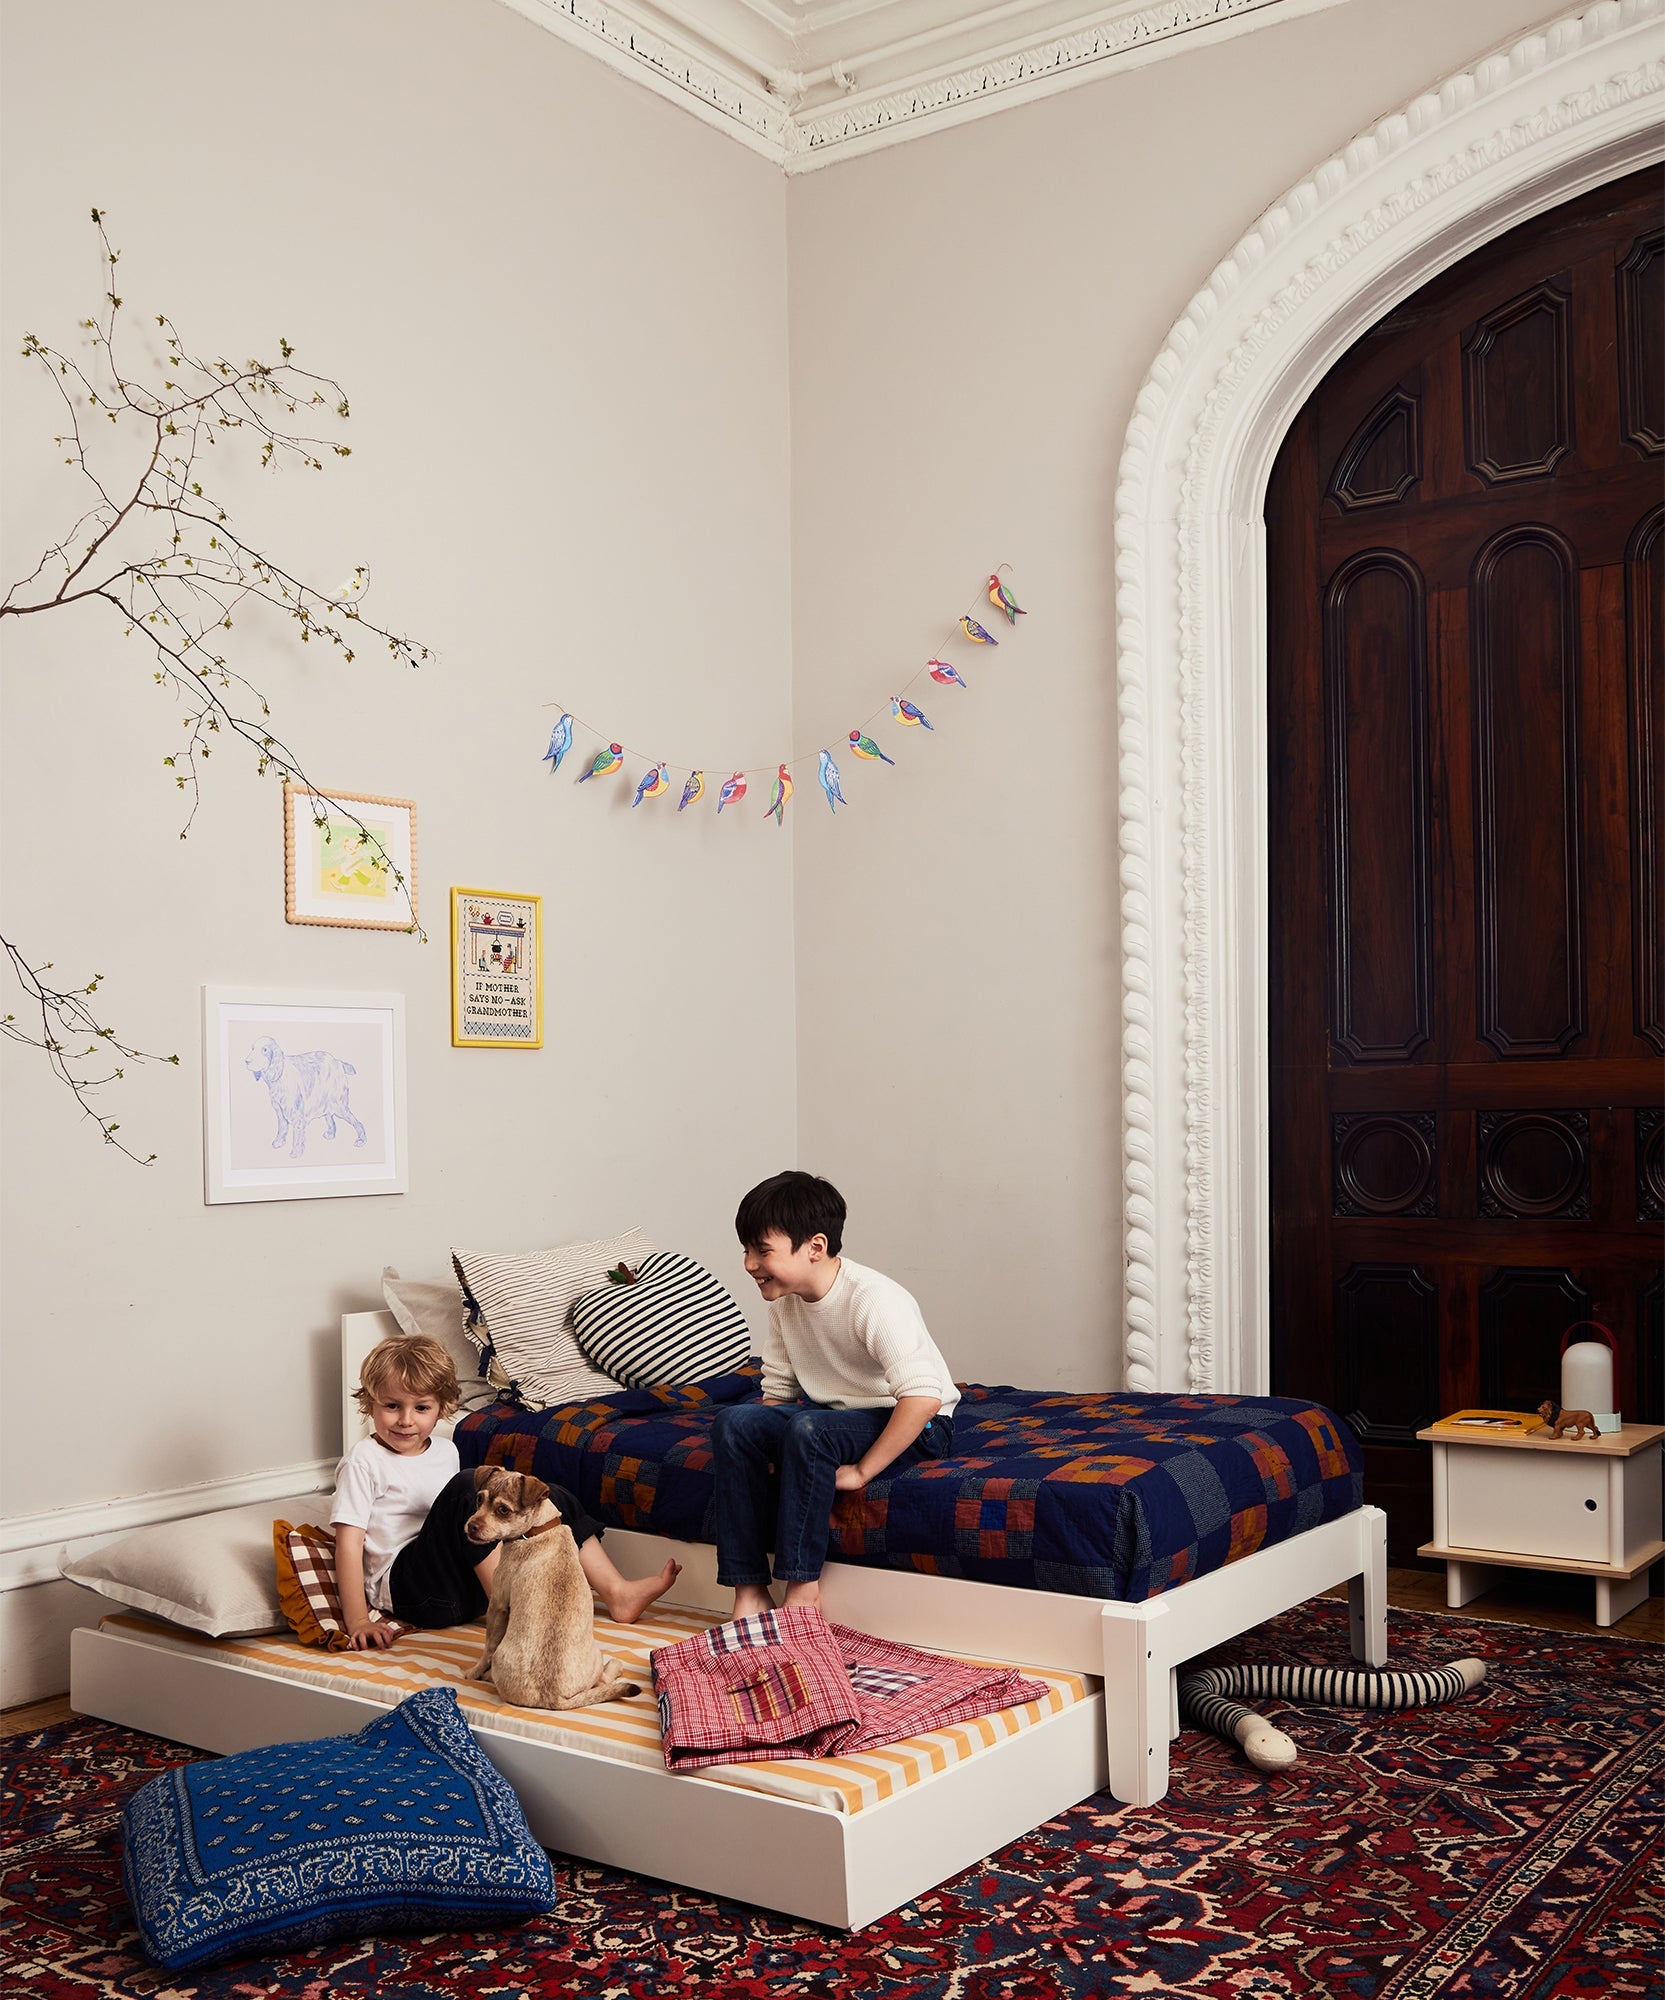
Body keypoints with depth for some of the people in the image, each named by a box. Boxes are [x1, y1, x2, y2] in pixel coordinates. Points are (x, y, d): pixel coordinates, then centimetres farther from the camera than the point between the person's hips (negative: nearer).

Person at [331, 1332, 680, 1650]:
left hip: (466, 1586, 7)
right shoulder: (363, 1463, -5)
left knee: (550, 1499, 0)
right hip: (407, 1588, -7)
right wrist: (358, 1621, -20)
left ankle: (616, 1592, -5)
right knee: (469, 1486, -28)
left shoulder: (446, 1451, 17)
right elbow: (349, 1543, -12)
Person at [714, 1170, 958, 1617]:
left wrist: (861, 1471, -29)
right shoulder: (784, 1300, -2)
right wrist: (775, 1456, -15)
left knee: (809, 1428, -35)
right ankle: (749, 1590, -15)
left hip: (914, 1428, -7)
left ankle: (802, 1588, -23)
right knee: (734, 1421, -16)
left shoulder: (874, 1299, -26)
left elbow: (923, 1398, -33)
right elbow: (778, 1391, 3)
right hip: (837, 1415, 7)